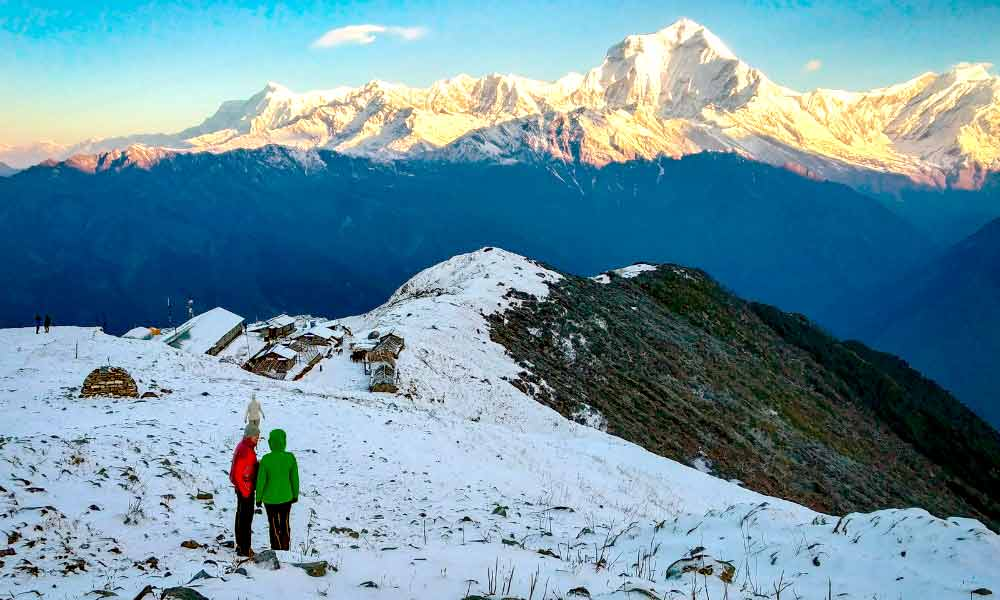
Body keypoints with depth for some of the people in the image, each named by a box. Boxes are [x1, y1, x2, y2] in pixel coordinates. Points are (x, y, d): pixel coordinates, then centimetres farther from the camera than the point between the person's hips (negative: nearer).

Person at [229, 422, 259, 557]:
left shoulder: (246, 447, 9)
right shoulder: (244, 450, -23)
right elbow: (237, 474, -24)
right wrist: (245, 491, -18)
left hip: (245, 489, 10)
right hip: (245, 489, -10)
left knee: (242, 516, 17)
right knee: (246, 518, -3)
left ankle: (241, 545, 27)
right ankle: (244, 549, 3)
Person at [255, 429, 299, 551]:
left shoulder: (266, 459, -20)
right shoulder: (290, 458, -14)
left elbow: (261, 481, -12)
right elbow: (295, 478, -4)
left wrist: (258, 498, 2)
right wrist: (295, 495, 11)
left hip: (270, 498, -2)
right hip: (286, 497, 2)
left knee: (274, 525, 14)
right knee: (285, 524, 18)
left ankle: (276, 549, 22)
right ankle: (285, 548, 27)